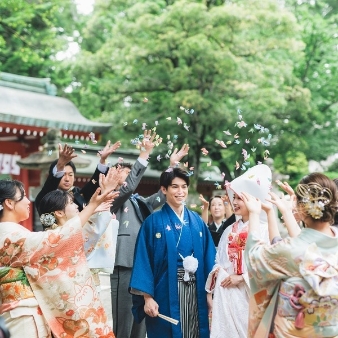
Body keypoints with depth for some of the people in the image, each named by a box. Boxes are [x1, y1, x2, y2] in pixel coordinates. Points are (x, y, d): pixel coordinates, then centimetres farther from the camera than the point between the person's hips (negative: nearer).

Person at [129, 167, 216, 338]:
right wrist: (147, 297, -13)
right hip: (166, 293, -4)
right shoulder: (153, 222, -3)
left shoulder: (197, 221, 10)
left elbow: (208, 257, 9)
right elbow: (143, 261, -7)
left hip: (195, 291, 4)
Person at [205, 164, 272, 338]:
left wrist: (241, 277, -14)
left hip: (248, 293, -6)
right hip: (225, 292, 6)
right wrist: (217, 272, 0)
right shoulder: (230, 231, 14)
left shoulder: (264, 229, -8)